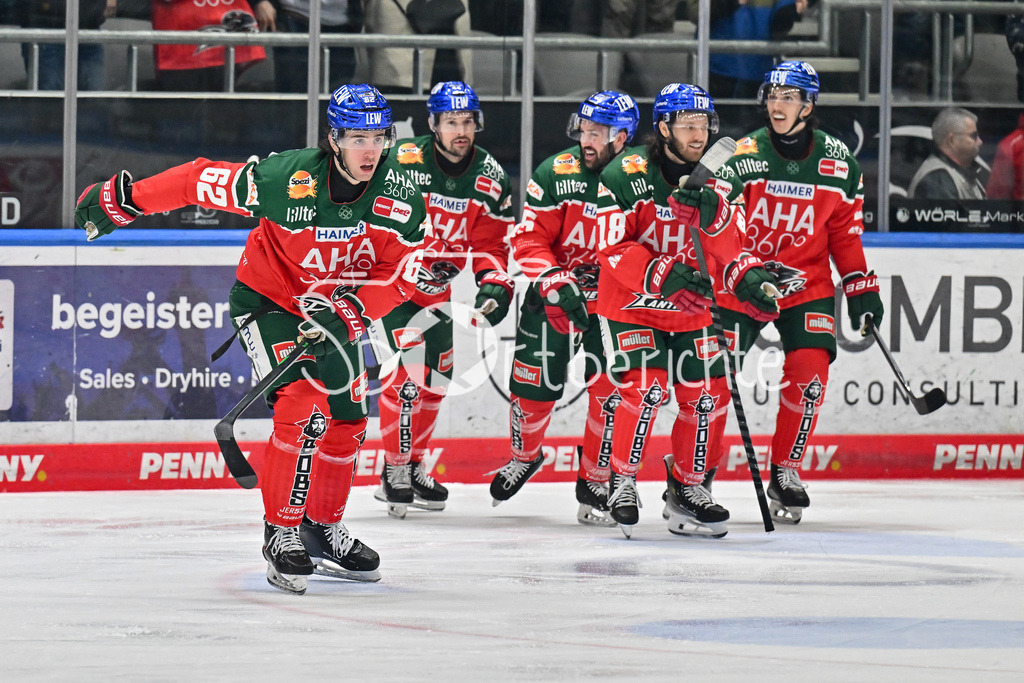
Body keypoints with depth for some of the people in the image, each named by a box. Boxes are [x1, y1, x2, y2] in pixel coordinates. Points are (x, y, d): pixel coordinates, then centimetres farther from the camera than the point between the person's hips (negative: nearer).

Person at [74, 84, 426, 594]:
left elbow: (400, 274, -16)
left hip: (337, 304, 5)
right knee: (301, 408, -20)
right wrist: (122, 199, -19)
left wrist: (347, 314, -30)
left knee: (346, 418, 10)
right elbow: (200, 182, -23)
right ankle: (282, 533, -11)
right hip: (268, 298, -5)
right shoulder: (286, 180, -32)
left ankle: (324, 528, 28)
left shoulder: (398, 192, -20)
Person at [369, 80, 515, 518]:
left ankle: (414, 465, 28)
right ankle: (394, 469, -5)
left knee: (435, 378, 12)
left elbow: (490, 244, 0)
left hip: (437, 288, 6)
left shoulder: (490, 178, -5)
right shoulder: (403, 163, -21)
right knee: (408, 371, -16)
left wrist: (495, 282, -18)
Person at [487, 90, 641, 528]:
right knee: (533, 386, 2)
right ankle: (524, 456, 34)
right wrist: (558, 283, -24)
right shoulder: (556, 174, -12)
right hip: (553, 296, 0)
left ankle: (595, 484, 5)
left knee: (609, 389, -12)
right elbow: (529, 241, -11)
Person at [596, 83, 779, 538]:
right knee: (646, 389, -22)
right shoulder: (627, 176, -16)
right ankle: (622, 480, -3)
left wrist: (749, 279, -18)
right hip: (629, 305, -6)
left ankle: (687, 488, 17)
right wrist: (663, 274, -31)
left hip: (689, 310, 6)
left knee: (708, 396, 0)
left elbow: (725, 249, 3)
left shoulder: (710, 187, 0)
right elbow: (613, 250, -20)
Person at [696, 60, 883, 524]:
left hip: (807, 284, 2)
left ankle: (786, 472, 5)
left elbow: (845, 233, 8)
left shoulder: (837, 162, -1)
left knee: (808, 375, -13)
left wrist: (862, 292, 4)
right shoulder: (744, 156, -10)